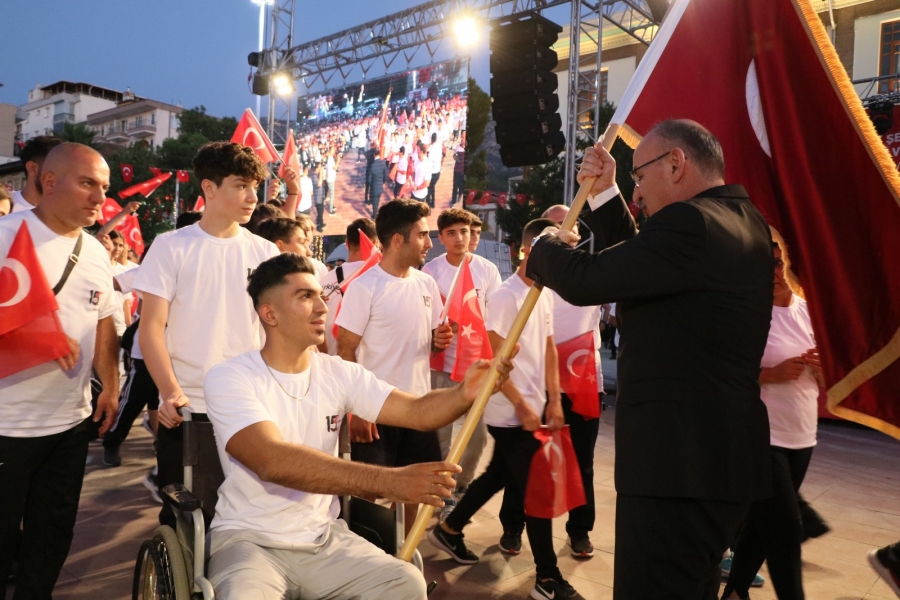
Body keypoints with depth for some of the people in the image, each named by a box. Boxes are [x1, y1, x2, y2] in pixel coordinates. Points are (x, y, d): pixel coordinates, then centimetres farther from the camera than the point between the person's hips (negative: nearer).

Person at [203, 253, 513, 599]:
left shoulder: (338, 373, 1)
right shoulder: (230, 378, -14)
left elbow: (418, 411, -5)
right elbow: (275, 462, -29)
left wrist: (465, 393, -28)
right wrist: (387, 481, -37)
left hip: (323, 538, 4)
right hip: (249, 540, -4)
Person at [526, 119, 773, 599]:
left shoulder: (690, 222, -18)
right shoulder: (741, 221, 13)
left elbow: (584, 280, -18)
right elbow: (634, 263, 17)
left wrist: (546, 246, 3)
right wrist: (604, 194, 15)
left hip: (680, 459, -10)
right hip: (718, 455, 10)